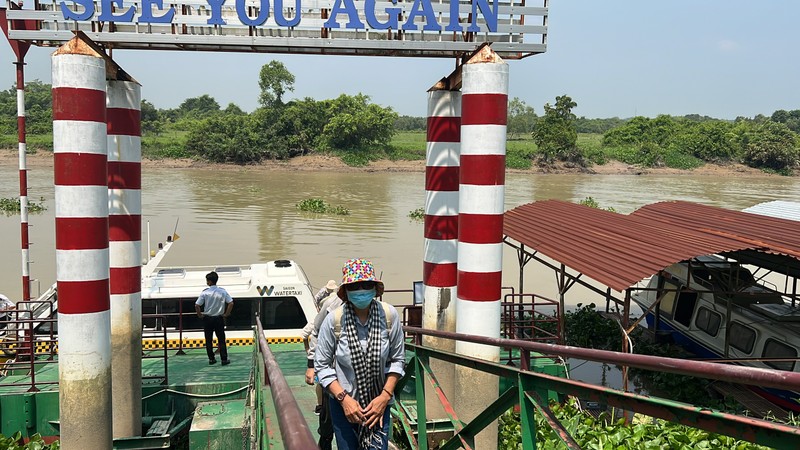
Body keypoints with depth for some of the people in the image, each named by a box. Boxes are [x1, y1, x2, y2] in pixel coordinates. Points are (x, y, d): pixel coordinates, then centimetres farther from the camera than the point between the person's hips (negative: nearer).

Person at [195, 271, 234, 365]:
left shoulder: (205, 292, -9)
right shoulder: (223, 291, -5)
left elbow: (197, 305, -12)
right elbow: (231, 303, -8)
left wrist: (200, 315, 2)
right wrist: (226, 314, 1)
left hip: (207, 319, -1)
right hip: (219, 318, 1)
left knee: (209, 340, 11)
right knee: (221, 340, 6)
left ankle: (211, 359, 15)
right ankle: (224, 359, 6)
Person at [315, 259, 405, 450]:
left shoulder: (389, 315, -10)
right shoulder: (334, 320, -14)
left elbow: (397, 360, 0)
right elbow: (322, 365, -6)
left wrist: (385, 396, -8)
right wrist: (344, 398, -13)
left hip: (379, 401, 1)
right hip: (342, 402, 0)